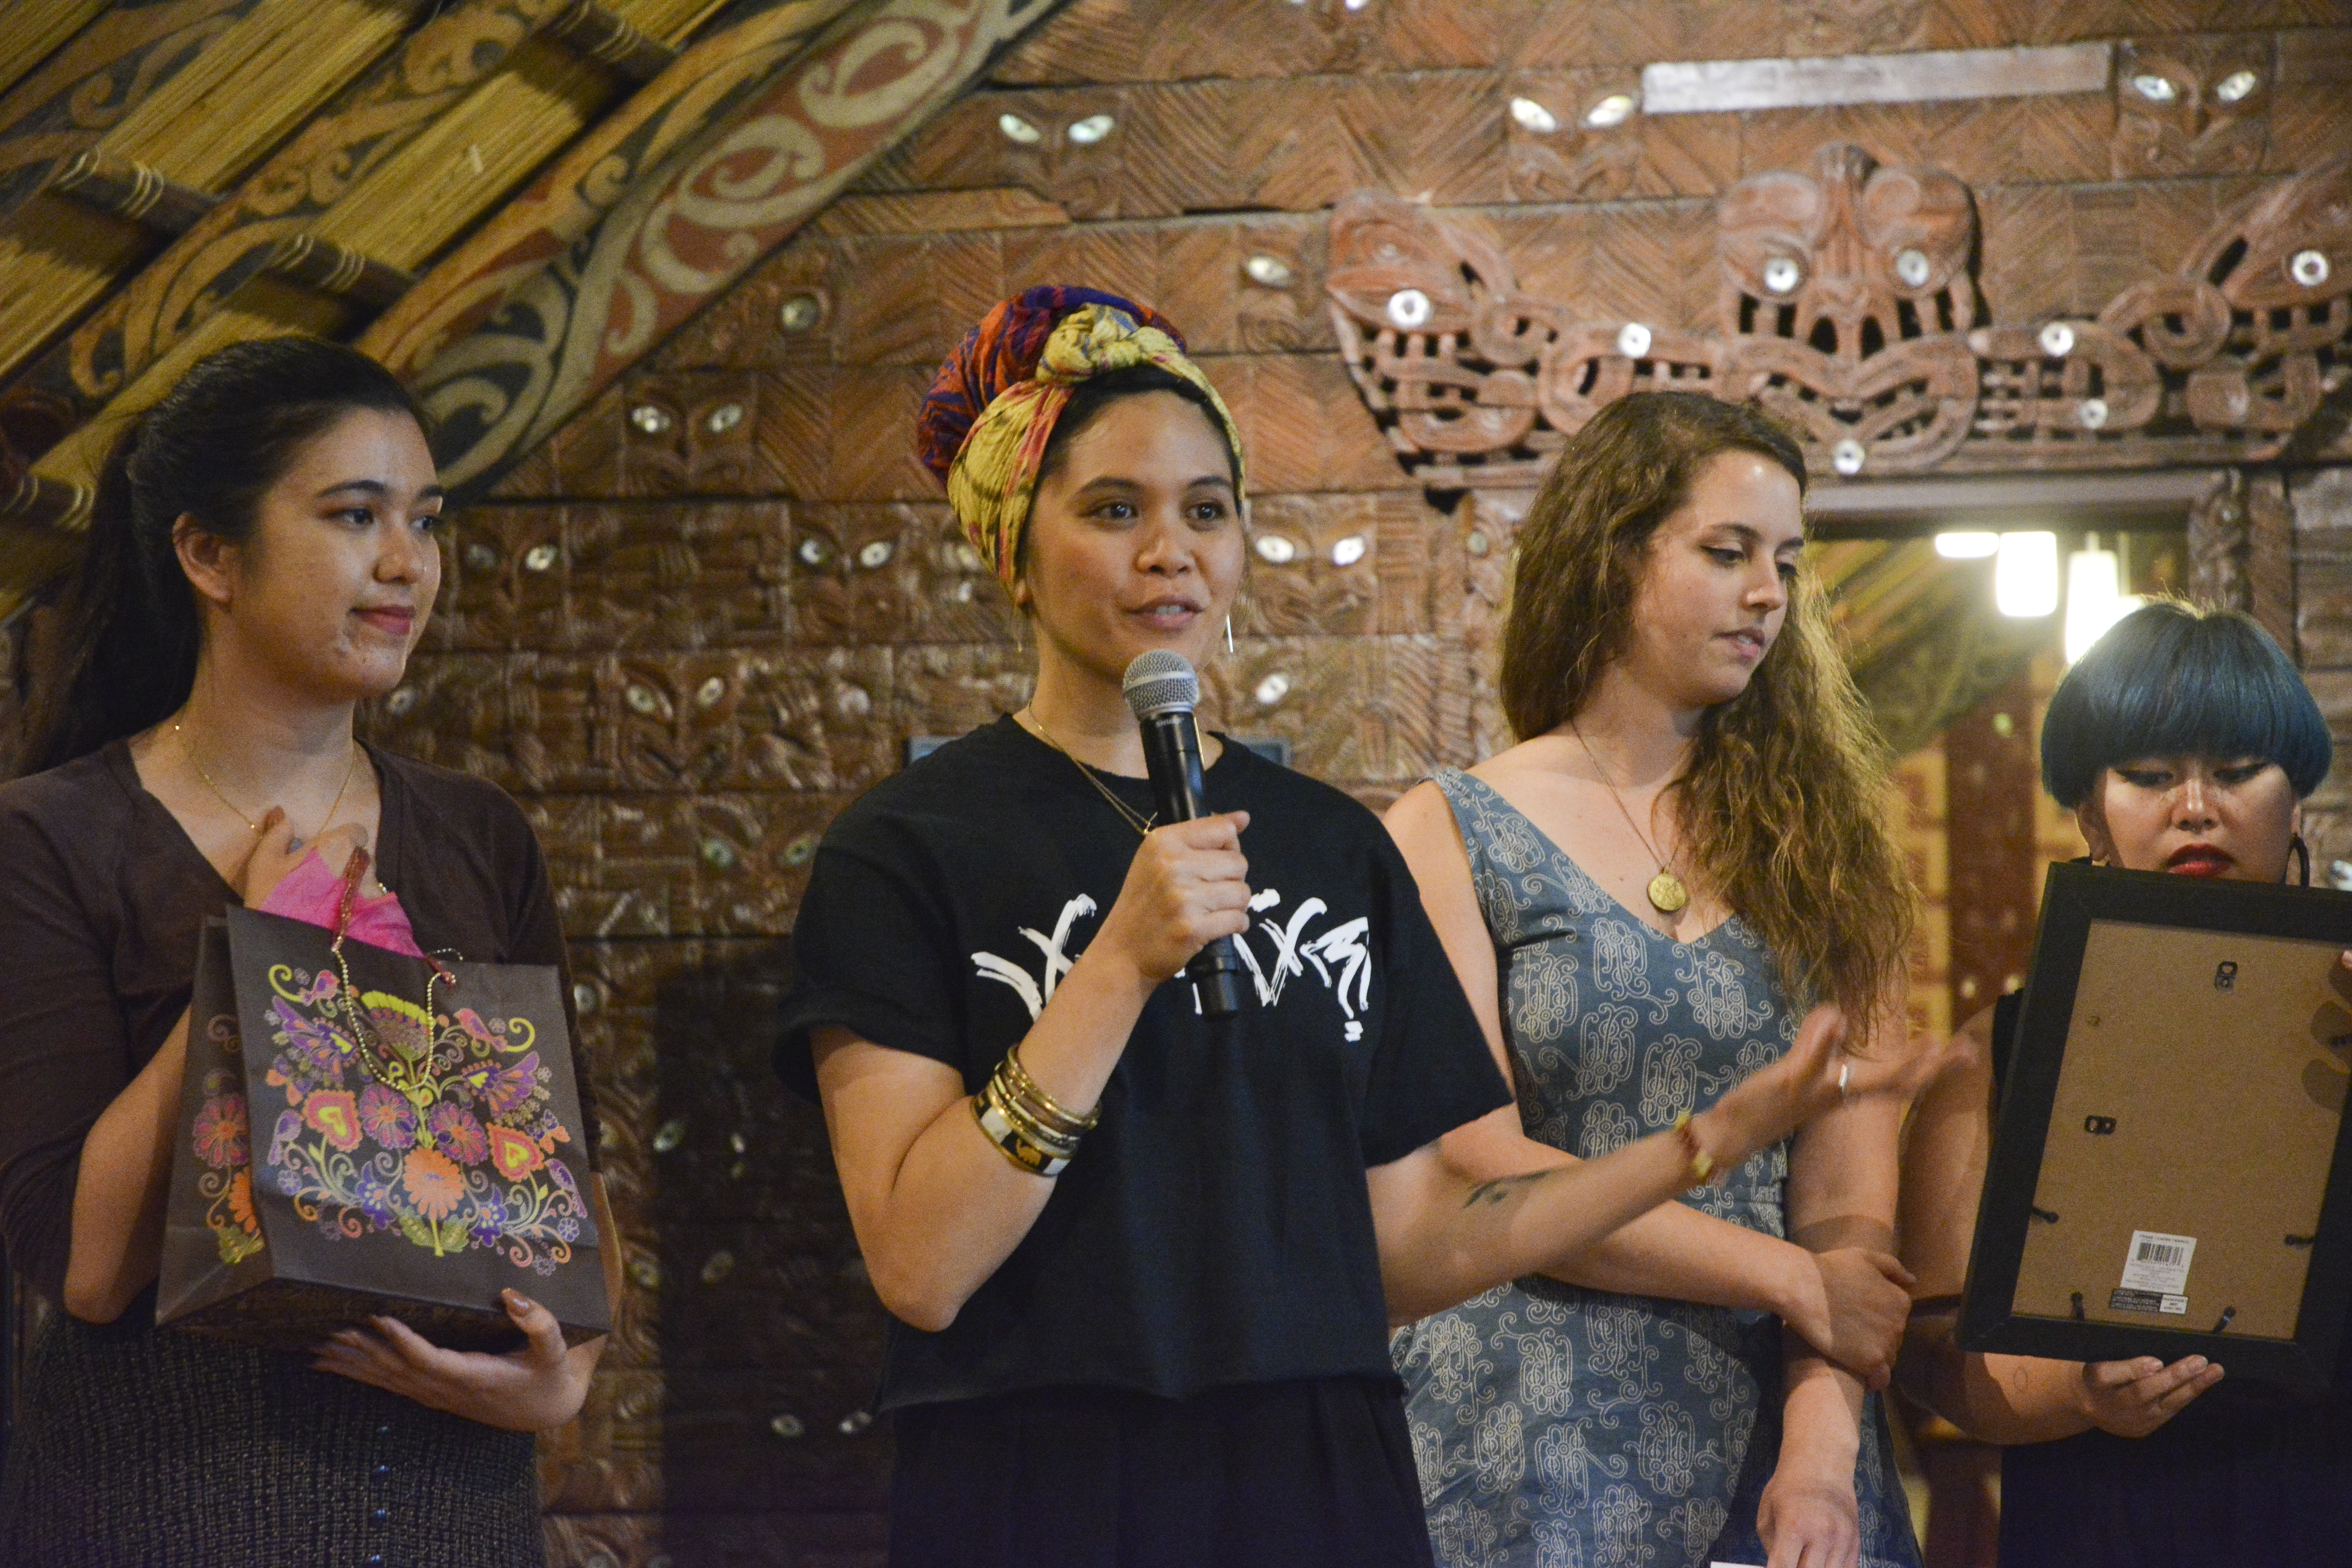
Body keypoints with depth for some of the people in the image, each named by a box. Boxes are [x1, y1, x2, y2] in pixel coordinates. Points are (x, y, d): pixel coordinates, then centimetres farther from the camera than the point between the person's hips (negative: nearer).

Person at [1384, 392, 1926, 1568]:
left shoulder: (1814, 841, 10)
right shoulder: (1449, 835, 1)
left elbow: (1852, 1193, 1)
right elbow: (1473, 1167, -9)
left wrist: (1824, 1449, -14)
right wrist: (1794, 1282, -10)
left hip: (1770, 1434, 3)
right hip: (1533, 1450, -3)